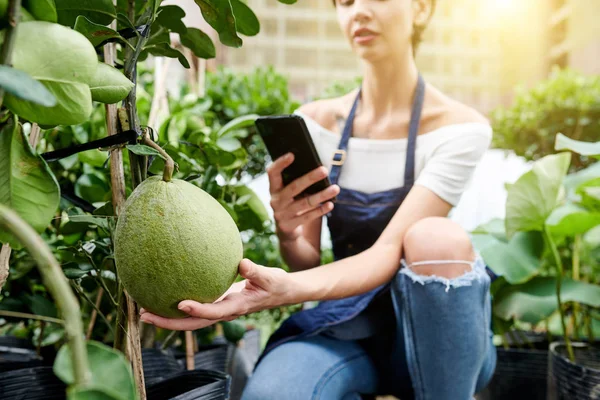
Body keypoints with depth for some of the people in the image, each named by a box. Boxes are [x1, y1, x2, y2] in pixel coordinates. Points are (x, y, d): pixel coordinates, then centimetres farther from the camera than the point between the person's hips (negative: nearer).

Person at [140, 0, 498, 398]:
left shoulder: (460, 127, -11)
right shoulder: (316, 122, -2)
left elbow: (390, 251, -24)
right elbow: (309, 263, -3)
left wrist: (288, 289, -42)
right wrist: (288, 235, -27)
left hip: (436, 325, -1)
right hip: (349, 319, 1)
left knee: (436, 237, -34)